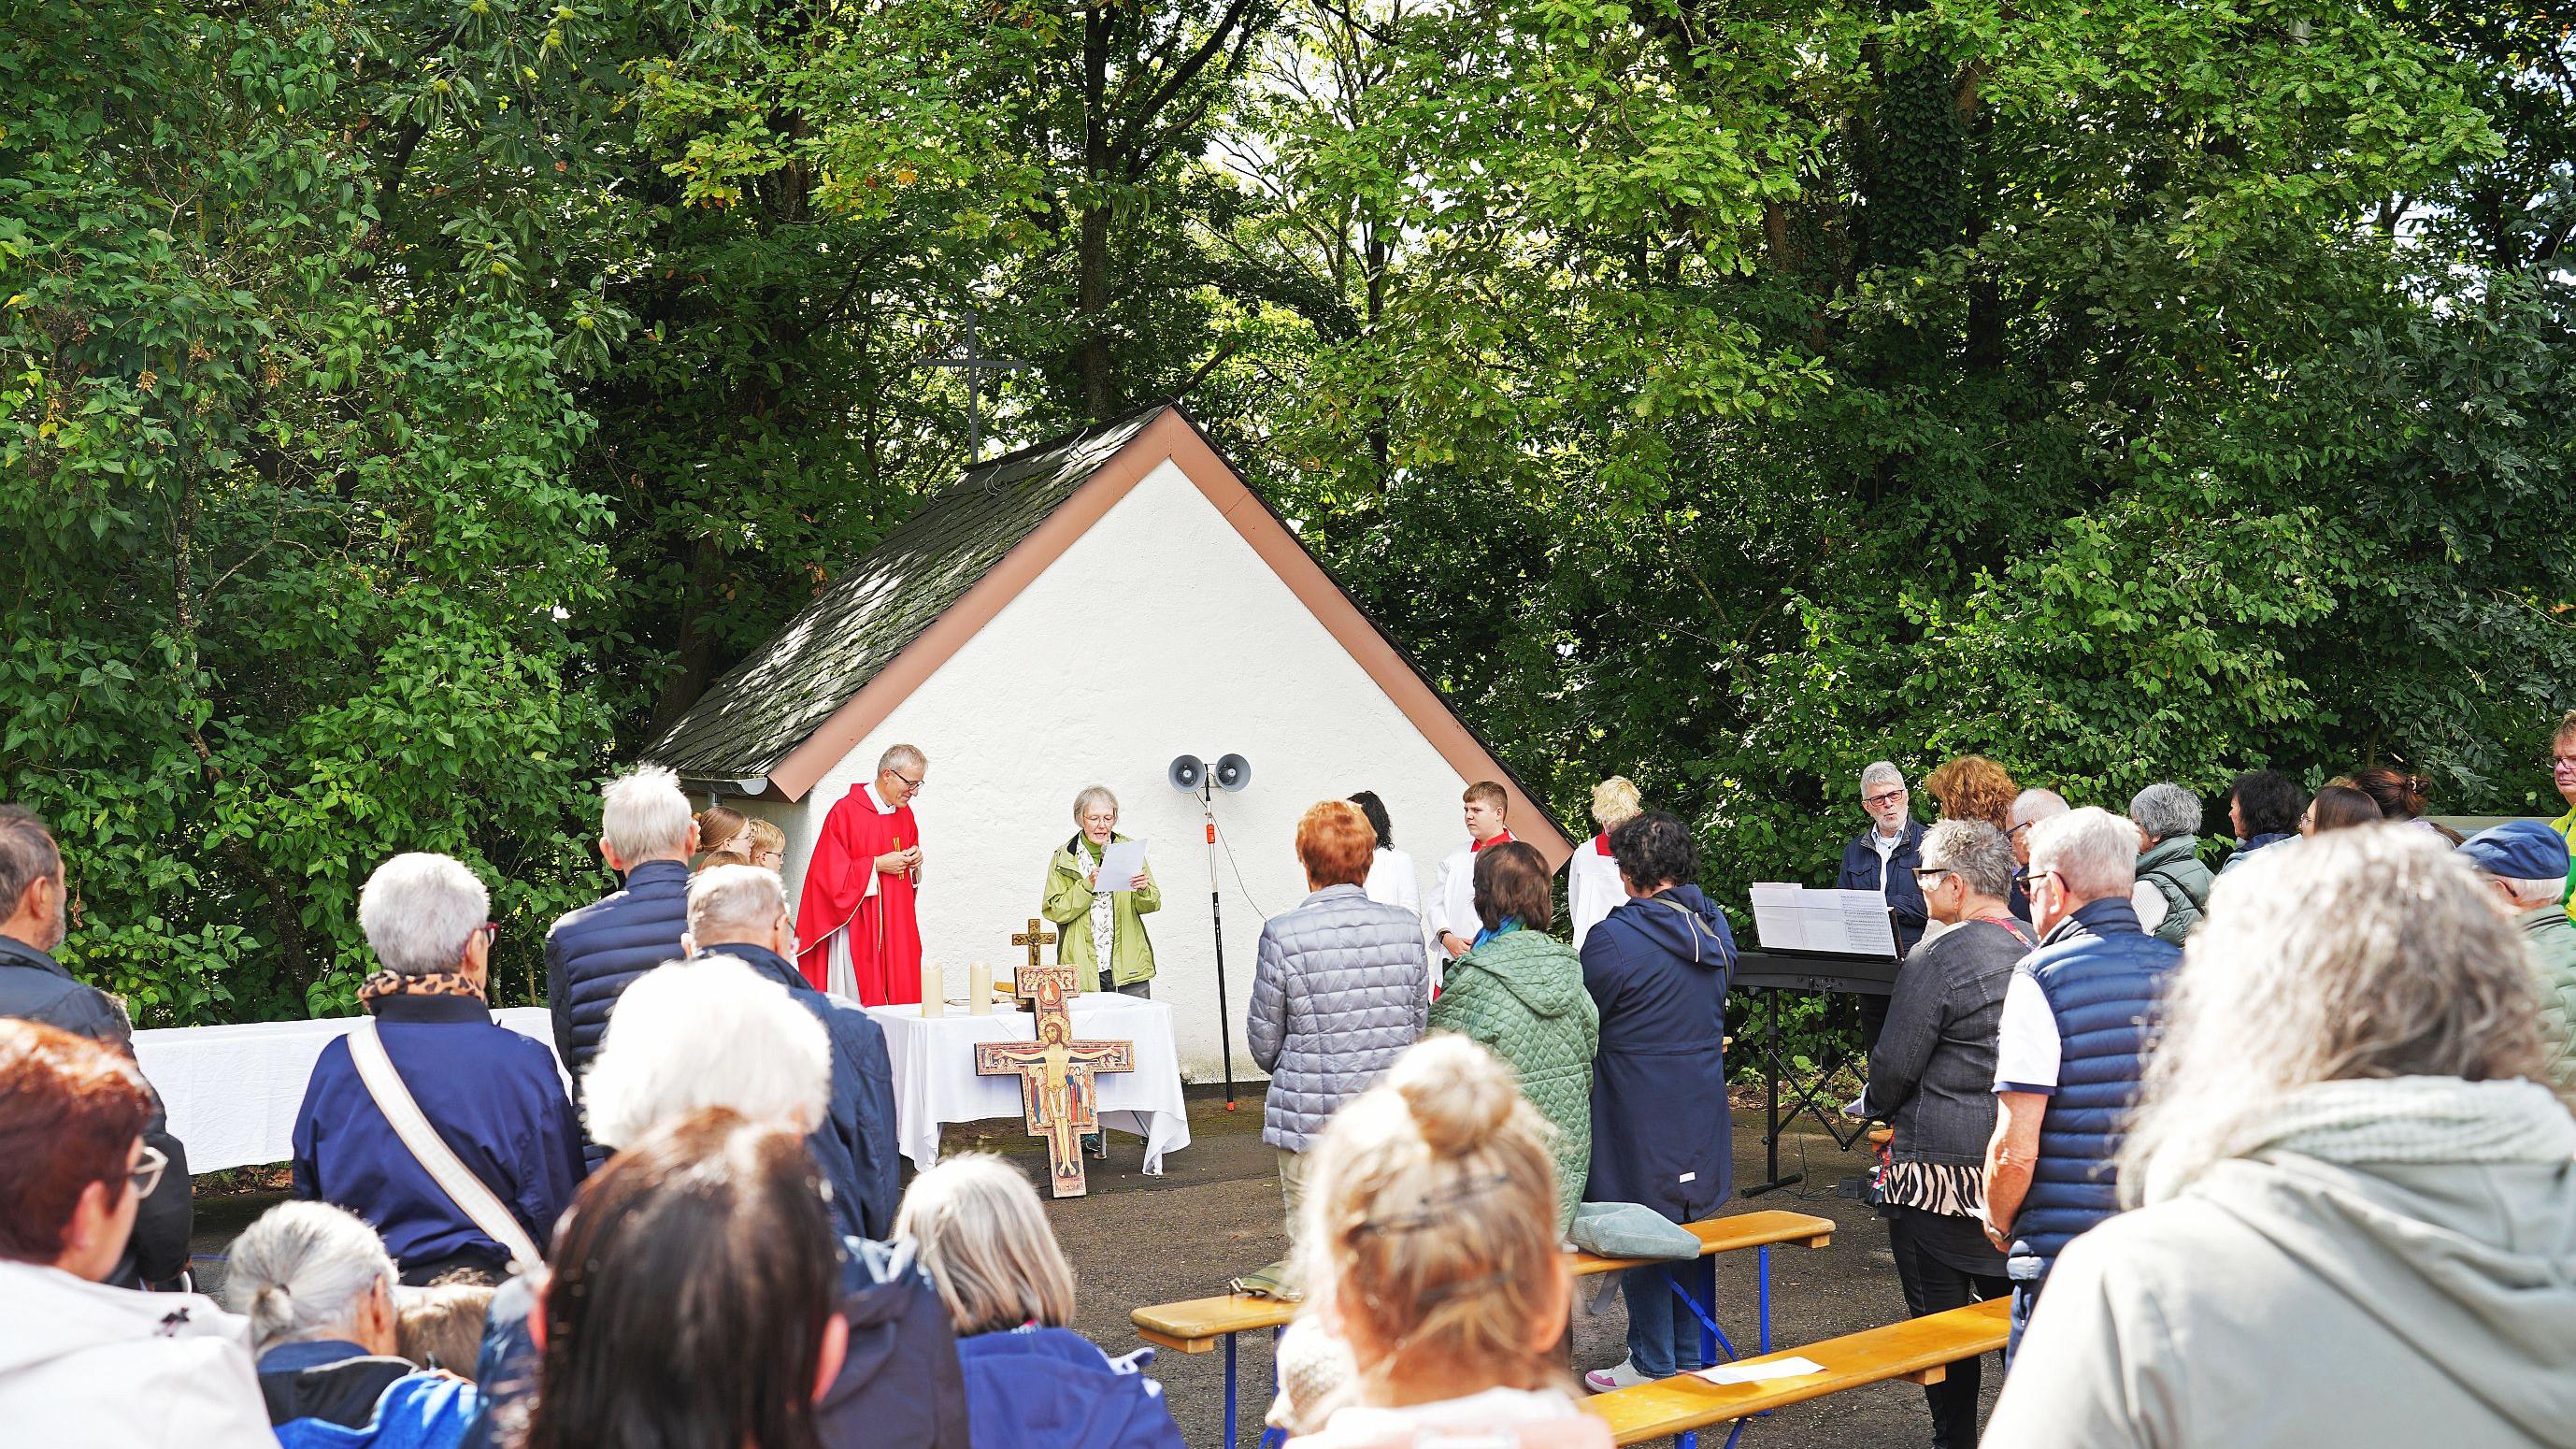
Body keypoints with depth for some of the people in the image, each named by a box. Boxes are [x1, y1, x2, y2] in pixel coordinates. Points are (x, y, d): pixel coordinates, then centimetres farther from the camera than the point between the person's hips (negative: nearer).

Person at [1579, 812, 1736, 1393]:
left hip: (1638, 1112, -6)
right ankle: (1689, 1358, 27)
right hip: (1703, 1103, 7)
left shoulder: (1612, 939, -19)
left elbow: (1585, 1024, -9)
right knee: (1686, 1226, 17)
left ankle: (1653, 1364, 14)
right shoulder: (1714, 926, 2)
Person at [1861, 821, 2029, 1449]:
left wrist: (1874, 1105, 8)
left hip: (1941, 1168, -7)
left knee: (1941, 1316, 5)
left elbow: (1895, 1065, -13)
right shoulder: (2037, 947, 4)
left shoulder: (1938, 957, -17)